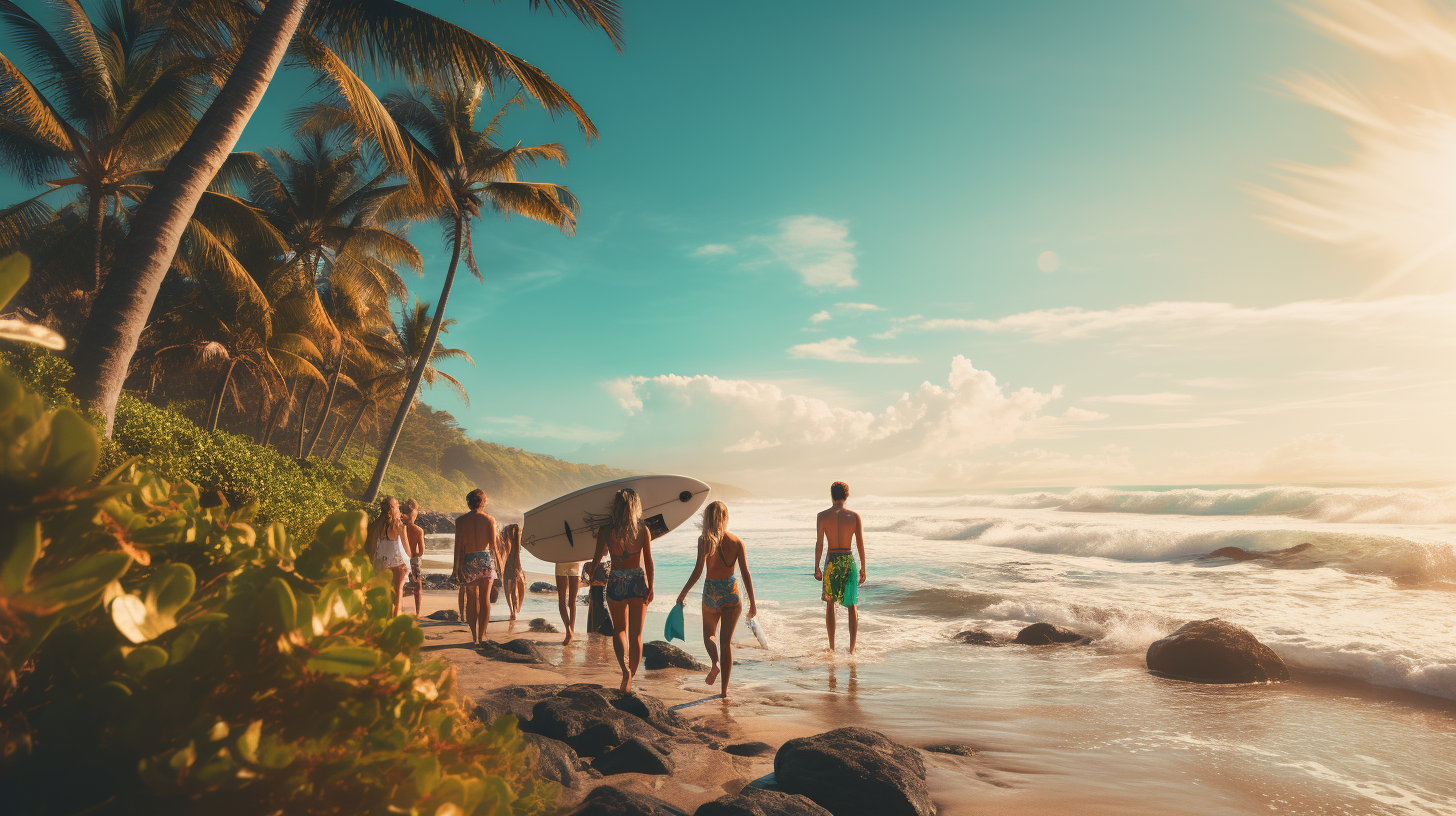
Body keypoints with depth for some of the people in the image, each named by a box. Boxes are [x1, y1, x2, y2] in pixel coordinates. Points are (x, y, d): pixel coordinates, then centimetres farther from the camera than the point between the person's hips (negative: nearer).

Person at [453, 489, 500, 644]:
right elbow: (493, 544, -3)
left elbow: (458, 546, -2)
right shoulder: (489, 519, -2)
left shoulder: (460, 521, -1)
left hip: (469, 561, 0)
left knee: (471, 600, 10)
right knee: (485, 599, 4)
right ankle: (482, 635, 2)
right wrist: (499, 563, 5)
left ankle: (474, 635, 12)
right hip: (486, 559, 0)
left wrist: (457, 567, 4)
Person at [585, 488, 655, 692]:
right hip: (638, 582, 0)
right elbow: (648, 562, -3)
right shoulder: (643, 530, -5)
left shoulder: (606, 529, -7)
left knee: (619, 630, 18)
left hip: (616, 583, 0)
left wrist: (591, 572, 22)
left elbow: (598, 556, 2)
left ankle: (625, 669, -5)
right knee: (636, 634, 12)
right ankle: (630, 679, 15)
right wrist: (650, 588, 4)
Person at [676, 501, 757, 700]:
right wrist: (752, 603, 1)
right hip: (731, 593, 1)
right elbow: (746, 574, -5)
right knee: (726, 641, 10)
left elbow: (698, 570, -16)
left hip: (711, 592, -1)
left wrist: (683, 593, -7)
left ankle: (715, 662, -8)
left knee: (709, 634, 22)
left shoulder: (704, 540, -9)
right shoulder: (737, 542, -3)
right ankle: (724, 690, 9)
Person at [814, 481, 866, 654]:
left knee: (830, 603, 15)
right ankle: (852, 648, 6)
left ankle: (832, 646, 16)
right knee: (852, 605, 9)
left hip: (831, 561, 0)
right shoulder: (854, 516, -1)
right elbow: (861, 544, -1)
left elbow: (819, 544, -4)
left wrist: (816, 568, 4)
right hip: (849, 560, 0)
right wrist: (863, 568, 7)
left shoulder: (823, 516, -4)